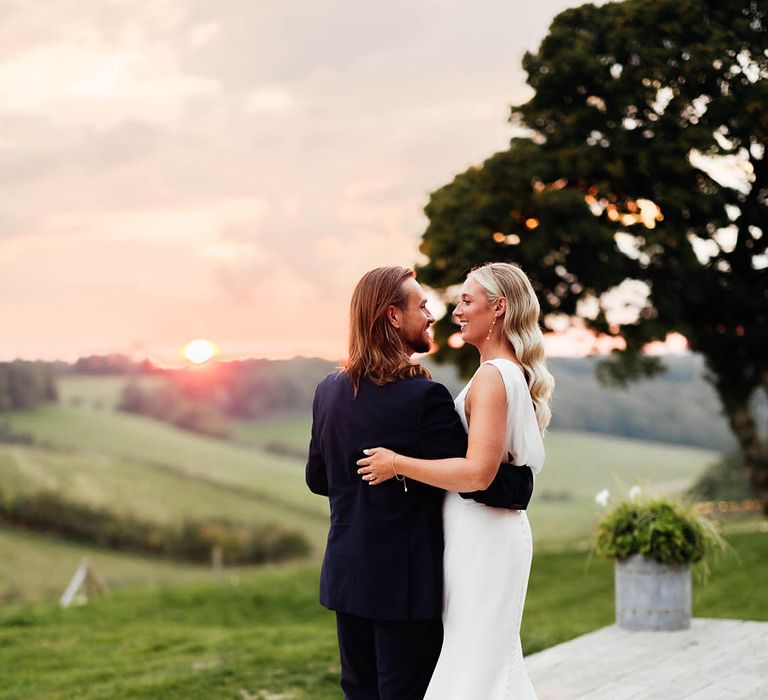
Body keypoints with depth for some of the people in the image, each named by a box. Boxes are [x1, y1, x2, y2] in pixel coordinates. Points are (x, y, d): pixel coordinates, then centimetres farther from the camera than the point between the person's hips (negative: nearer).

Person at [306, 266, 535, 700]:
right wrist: (525, 481, -2)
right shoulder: (425, 397, -18)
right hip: (406, 582, -7)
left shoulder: (329, 391, 4)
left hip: (347, 577, 7)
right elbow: (476, 480, -20)